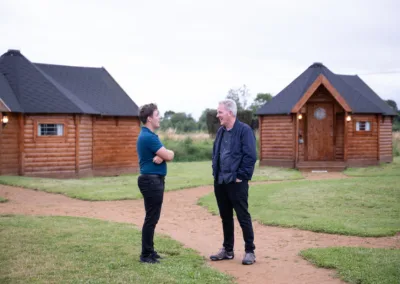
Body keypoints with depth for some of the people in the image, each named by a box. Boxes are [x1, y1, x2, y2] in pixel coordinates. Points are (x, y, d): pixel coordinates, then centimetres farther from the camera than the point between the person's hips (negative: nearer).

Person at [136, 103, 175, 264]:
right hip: (151, 180, -11)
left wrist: (160, 157, -12)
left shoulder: (148, 135, 15)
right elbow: (169, 155, -19)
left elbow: (166, 155, 10)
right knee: (151, 218, -5)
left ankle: (149, 251, 23)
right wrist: (167, 153, 3)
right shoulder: (148, 137, -18)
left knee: (152, 217, 15)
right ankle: (146, 255, 1)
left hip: (153, 180, 11)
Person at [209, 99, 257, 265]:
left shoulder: (244, 130, -11)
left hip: (236, 183, -7)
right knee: (225, 217, 14)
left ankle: (249, 251, 9)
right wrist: (215, 172, 11)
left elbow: (250, 156, -15)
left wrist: (241, 176, -15)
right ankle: (227, 250, 24)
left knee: (243, 217, -1)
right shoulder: (221, 131, 13)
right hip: (220, 182, 7)